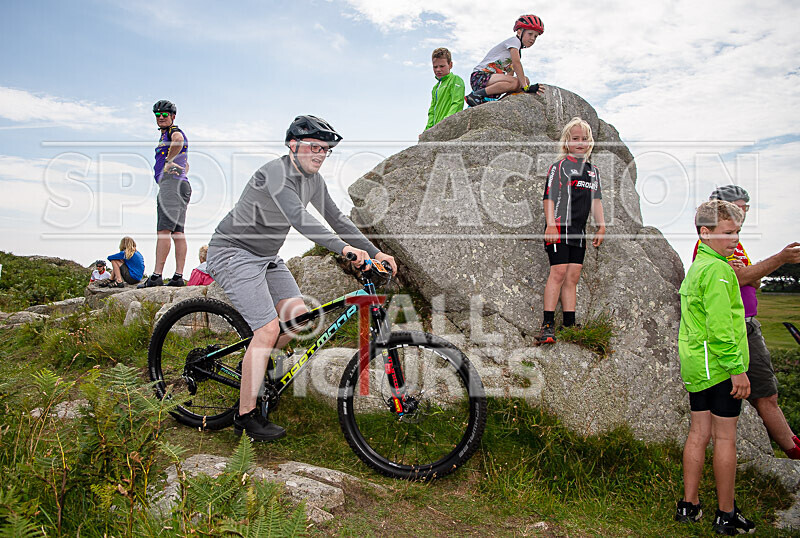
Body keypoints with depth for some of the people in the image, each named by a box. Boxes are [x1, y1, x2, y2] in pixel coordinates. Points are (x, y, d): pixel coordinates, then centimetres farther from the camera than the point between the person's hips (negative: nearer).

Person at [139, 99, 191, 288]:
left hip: (171, 182, -11)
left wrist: (168, 161, -19)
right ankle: (178, 276, 0)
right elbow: (186, 165, 37)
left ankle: (156, 276, -19)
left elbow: (178, 139, -30)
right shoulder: (165, 136, 30)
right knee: (177, 232, 3)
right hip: (182, 184, 11)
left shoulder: (174, 132, -2)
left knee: (164, 230, -15)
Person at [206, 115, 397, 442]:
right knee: (268, 328, -17)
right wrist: (344, 247, -50)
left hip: (266, 256, 9)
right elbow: (298, 217, -39)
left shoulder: (313, 180, 3)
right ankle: (246, 417, -5)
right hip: (233, 252, -8)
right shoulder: (275, 172, -23)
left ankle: (255, 365, 22)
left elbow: (337, 219, 6)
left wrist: (375, 253, -3)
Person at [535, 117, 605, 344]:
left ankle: (570, 325, 8)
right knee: (558, 272, -14)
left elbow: (596, 200, 22)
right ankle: (548, 325, -12)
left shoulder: (593, 170, 20)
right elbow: (549, 197, -8)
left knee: (573, 276, 5)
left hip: (579, 232, 7)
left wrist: (601, 227, 14)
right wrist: (550, 224, -17)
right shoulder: (560, 166, -1)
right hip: (559, 228, -7)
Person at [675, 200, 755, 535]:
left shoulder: (695, 267, 16)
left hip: (696, 364, 9)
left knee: (699, 432, 12)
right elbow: (720, 326, -22)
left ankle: (689, 506, 19)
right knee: (725, 436, 1)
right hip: (719, 366, -9)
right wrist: (738, 368, -19)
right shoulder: (717, 269, -15)